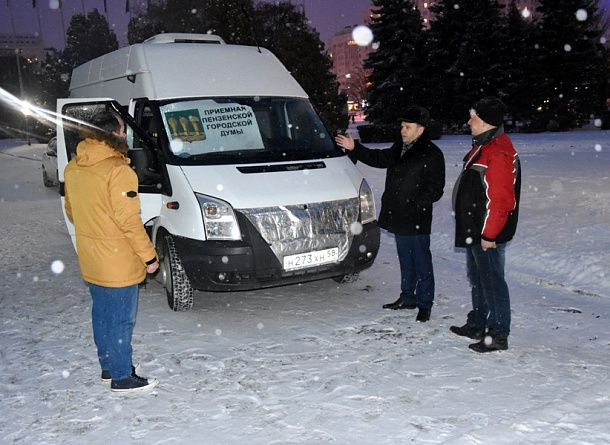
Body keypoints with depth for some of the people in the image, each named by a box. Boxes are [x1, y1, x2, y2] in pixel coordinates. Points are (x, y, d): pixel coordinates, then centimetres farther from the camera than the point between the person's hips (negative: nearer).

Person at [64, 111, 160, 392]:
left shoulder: (73, 168, 4)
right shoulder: (118, 170, -21)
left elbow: (70, 211, 14)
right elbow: (128, 220, -22)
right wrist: (149, 255, -13)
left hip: (90, 261, 8)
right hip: (118, 263, -8)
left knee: (102, 316, 20)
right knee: (121, 320, 4)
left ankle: (108, 367, 34)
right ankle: (122, 378, 15)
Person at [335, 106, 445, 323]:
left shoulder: (432, 154, -12)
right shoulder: (399, 149, 13)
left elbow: (435, 189, -15)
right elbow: (378, 158, 22)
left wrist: (414, 204, -25)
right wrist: (354, 148, 13)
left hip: (416, 220, -8)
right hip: (398, 217, 8)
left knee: (421, 262, 0)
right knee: (405, 260, 19)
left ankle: (425, 303, 10)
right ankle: (407, 297, 32)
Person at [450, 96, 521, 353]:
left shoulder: (498, 154, -21)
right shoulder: (483, 147, 13)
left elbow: (500, 199, -24)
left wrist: (489, 234, -21)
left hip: (488, 234, -11)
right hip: (474, 230, 11)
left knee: (492, 281, -3)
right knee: (477, 278, 19)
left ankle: (498, 335, 6)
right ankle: (477, 324, 33)